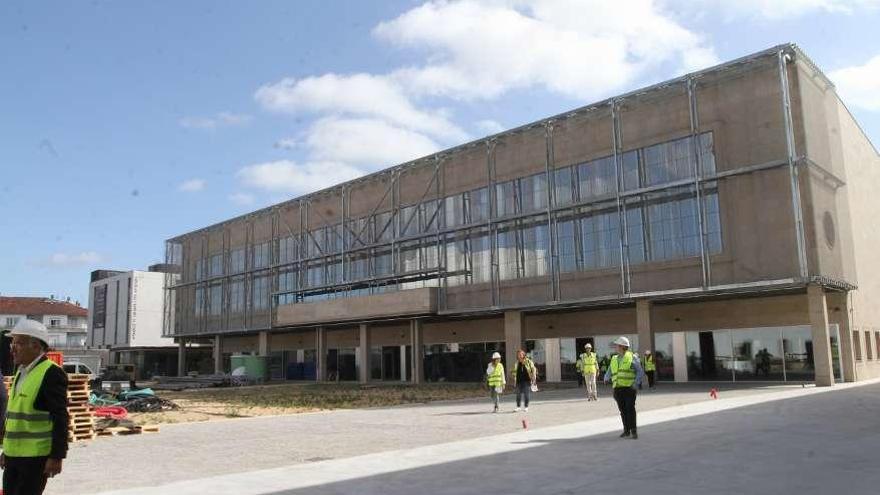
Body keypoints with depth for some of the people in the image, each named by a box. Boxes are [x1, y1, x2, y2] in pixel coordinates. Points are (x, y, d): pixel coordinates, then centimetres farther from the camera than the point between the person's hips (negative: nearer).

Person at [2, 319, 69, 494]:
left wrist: (56, 456, -19)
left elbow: (60, 419, -17)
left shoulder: (52, 373, -14)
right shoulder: (22, 372, 13)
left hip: (37, 456, -8)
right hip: (15, 454, 8)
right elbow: (15, 414, 19)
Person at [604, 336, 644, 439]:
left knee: (630, 409, -8)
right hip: (618, 388, 5)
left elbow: (640, 372, -2)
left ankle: (633, 431, -2)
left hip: (629, 388, -5)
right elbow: (609, 372, 14)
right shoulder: (614, 359, 16)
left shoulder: (632, 357, 0)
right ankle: (626, 431, 16)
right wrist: (606, 379, -8)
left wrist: (636, 383, -14)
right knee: (623, 410, 7)